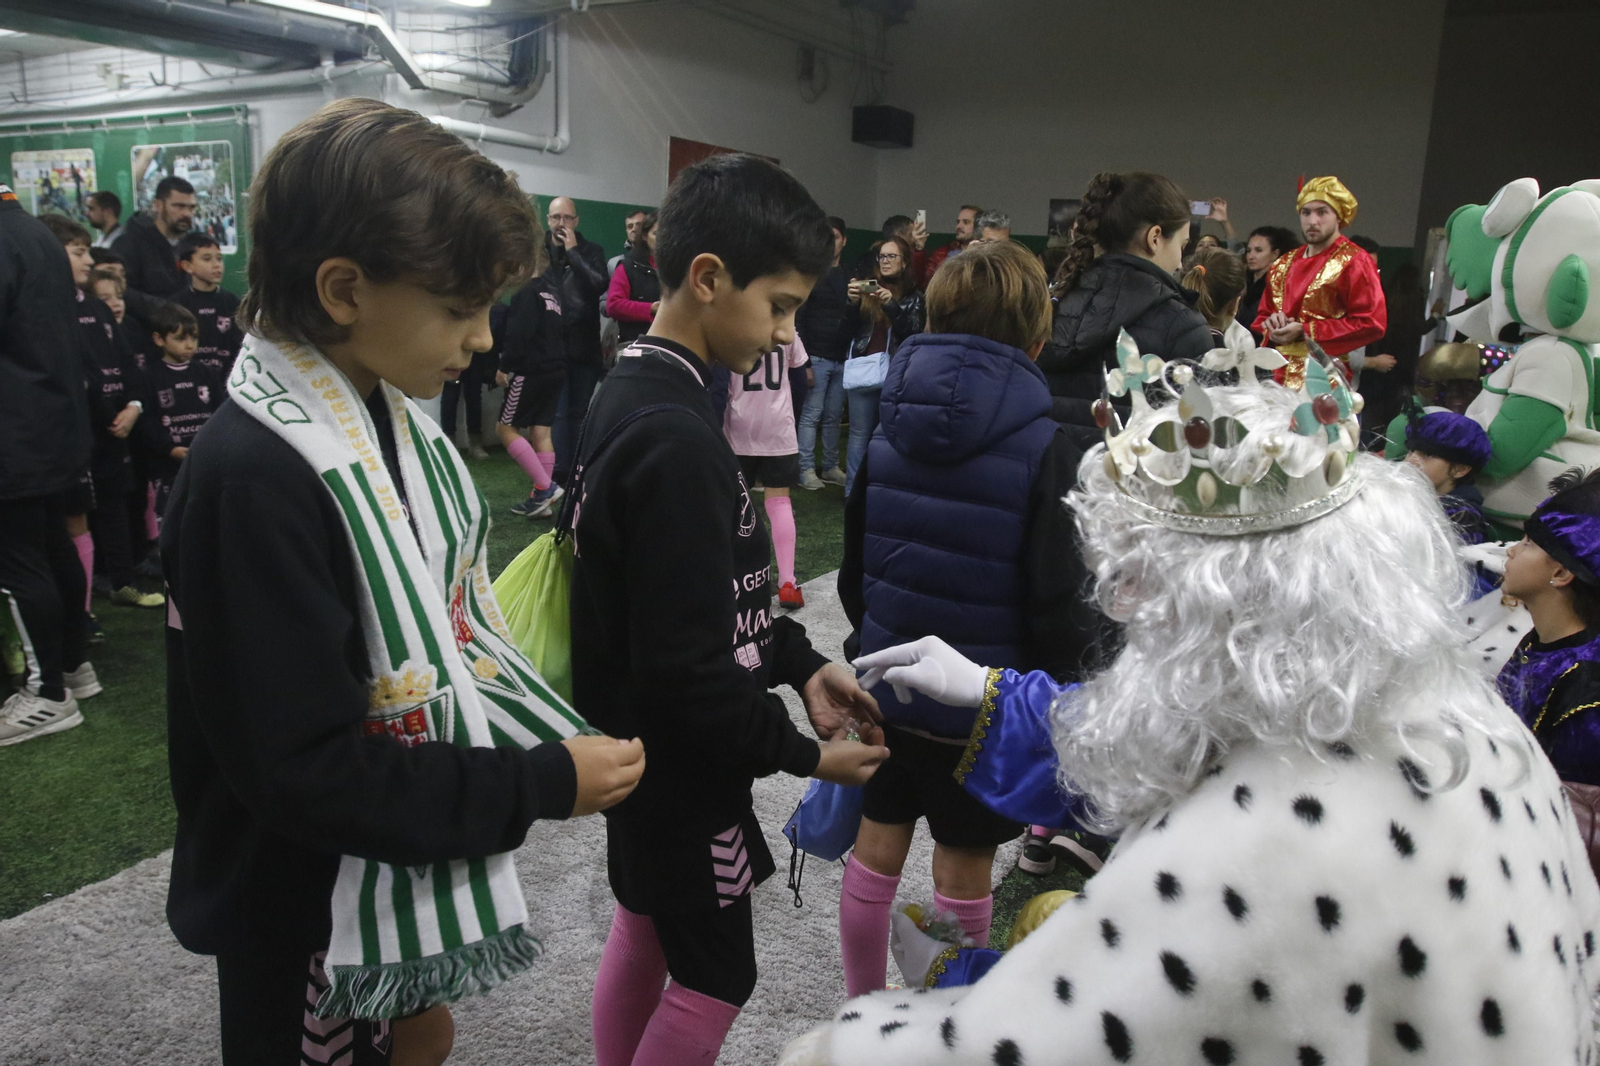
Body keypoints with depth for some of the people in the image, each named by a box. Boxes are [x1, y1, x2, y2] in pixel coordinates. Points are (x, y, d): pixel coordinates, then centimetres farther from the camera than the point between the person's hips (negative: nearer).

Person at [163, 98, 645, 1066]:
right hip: (309, 919, -7)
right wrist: (540, 788, -23)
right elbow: (306, 770, -28)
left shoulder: (391, 419, -2)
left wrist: (564, 740, -6)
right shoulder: (255, 476, -29)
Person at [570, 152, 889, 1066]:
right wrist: (802, 753, -14)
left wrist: (798, 662, 2)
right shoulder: (675, 441, -29)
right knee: (716, 975, 10)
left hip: (635, 742, 9)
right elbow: (690, 672, -27)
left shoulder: (633, 394, 2)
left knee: (644, 929, 24)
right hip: (677, 761, -9)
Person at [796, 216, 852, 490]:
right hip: (817, 358, -5)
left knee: (833, 417, 9)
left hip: (843, 360, 5)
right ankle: (806, 469, 2)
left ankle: (830, 467, 16)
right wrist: (804, 362, -12)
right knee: (810, 415, -3)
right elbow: (799, 320, -6)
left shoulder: (849, 277, 16)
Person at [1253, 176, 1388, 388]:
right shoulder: (1282, 266, 16)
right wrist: (1273, 327, -3)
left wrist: (1305, 331, -13)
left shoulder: (1354, 262, -2)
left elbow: (1371, 324, -10)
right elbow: (1263, 316, 22)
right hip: (1277, 377, 5)